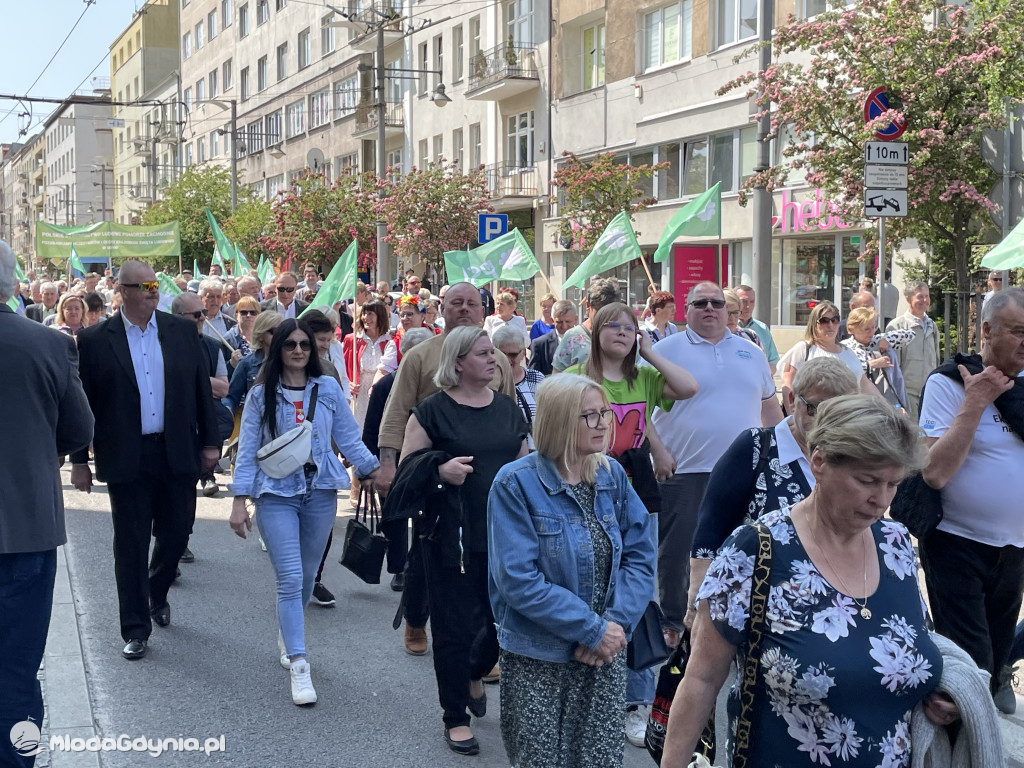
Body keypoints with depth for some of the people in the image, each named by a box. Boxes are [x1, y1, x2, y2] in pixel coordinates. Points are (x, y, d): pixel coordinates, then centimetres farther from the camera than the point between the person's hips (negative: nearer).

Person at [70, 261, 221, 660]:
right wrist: (79, 460, 0)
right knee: (130, 544, 3)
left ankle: (157, 593, 40)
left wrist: (210, 441, 4)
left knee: (176, 533, 11)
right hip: (126, 459, -2)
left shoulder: (182, 331, 4)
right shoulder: (95, 340, -2)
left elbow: (202, 388, 8)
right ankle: (136, 629, 14)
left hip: (178, 455, 2)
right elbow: (83, 402, 1)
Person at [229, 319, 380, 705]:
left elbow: (348, 438, 6)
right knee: (290, 579, -10)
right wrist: (239, 500, -4)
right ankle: (298, 666, -9)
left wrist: (373, 471, -5)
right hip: (277, 494, -2)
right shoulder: (261, 395, 1)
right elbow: (247, 450, 1)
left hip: (320, 492, 2)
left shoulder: (328, 388, 3)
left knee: (307, 576, 13)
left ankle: (287, 637, 38)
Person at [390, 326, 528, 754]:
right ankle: (455, 717, 20)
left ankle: (474, 673, 42)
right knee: (455, 626, 3)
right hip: (452, 536, -4)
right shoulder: (433, 410, -6)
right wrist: (439, 469, -21)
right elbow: (405, 467, -3)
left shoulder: (507, 407, 9)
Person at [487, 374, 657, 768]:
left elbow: (641, 554, 0)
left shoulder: (612, 476, 2)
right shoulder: (517, 484, -14)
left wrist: (616, 622, -14)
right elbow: (518, 580, -19)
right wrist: (592, 629, -18)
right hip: (539, 660, -4)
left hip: (606, 655, 4)